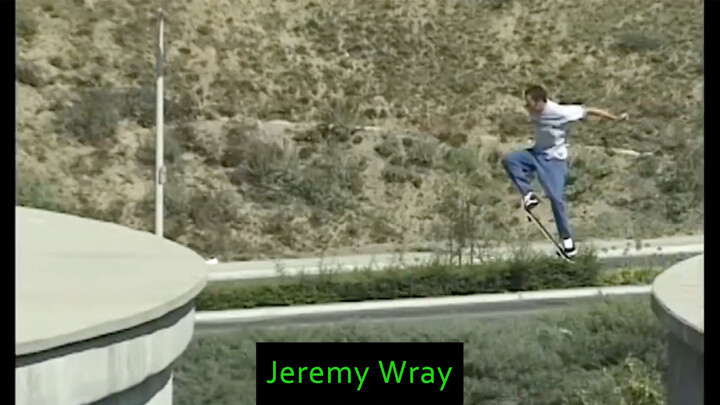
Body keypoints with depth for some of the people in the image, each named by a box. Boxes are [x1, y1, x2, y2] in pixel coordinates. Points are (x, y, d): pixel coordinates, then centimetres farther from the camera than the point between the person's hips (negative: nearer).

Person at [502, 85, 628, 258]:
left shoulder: (560, 112, -26)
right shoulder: (534, 112, -8)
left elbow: (588, 111, -18)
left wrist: (615, 118, -13)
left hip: (554, 159, -6)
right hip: (537, 153, 6)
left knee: (556, 197, -7)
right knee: (509, 160, -17)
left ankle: (567, 238, 8)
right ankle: (528, 195, -11)